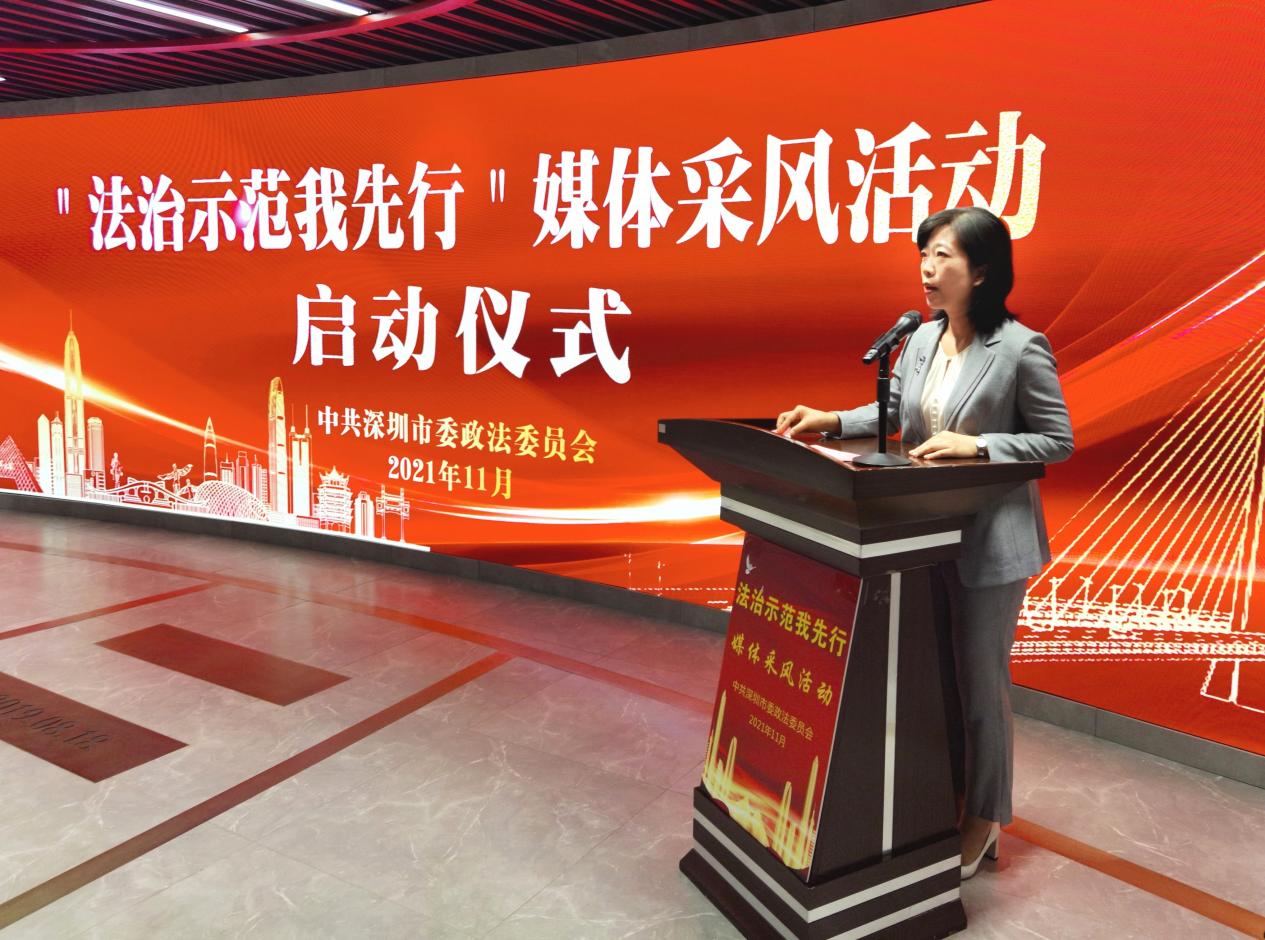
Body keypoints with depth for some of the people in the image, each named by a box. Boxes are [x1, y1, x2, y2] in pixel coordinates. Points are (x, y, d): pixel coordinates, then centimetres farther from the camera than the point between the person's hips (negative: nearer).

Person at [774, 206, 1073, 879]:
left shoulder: (1021, 348, -15)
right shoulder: (922, 338, 3)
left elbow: (1057, 440, -10)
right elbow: (889, 413, 13)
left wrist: (975, 445, -22)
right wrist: (832, 421, -2)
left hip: (989, 542, -6)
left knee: (980, 684, 7)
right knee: (937, 674, 19)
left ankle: (983, 821, 28)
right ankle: (944, 797, 39)